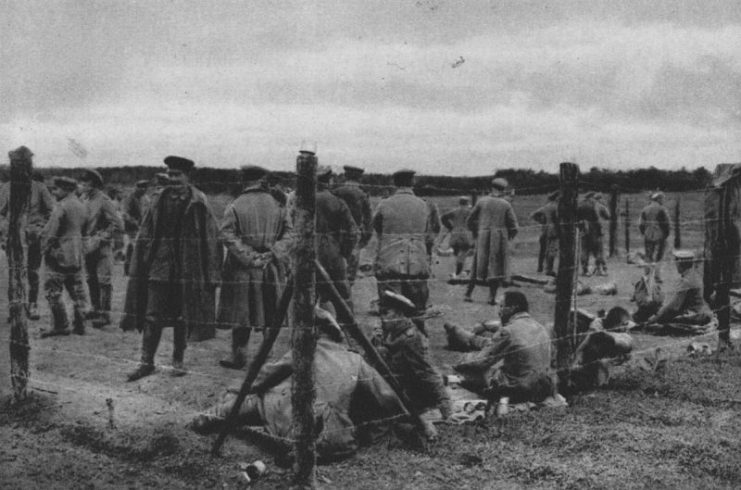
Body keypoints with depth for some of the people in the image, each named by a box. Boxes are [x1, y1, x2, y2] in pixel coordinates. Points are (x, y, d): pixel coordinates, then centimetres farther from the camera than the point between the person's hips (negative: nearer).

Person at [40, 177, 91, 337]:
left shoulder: (61, 206, -14)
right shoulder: (82, 206, 11)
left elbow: (50, 232, -17)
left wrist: (46, 249, -4)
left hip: (60, 255, -8)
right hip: (77, 256, 8)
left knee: (53, 291, 0)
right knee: (78, 291, 11)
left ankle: (60, 326, 0)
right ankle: (80, 325, 14)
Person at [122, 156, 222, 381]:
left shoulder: (199, 204, -3)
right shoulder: (159, 200, 5)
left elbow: (210, 240, -2)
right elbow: (144, 236, 8)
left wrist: (211, 275, -5)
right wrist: (139, 267, 3)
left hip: (187, 268, -2)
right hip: (159, 265, 2)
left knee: (182, 318, 7)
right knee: (152, 316, 1)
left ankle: (178, 361, 20)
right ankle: (146, 362, 9)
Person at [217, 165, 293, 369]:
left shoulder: (234, 206, -2)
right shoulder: (277, 205, 5)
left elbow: (227, 236, -12)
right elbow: (288, 235, 0)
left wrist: (249, 257, -13)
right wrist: (273, 254, -7)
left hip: (242, 269, -2)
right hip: (272, 269, 2)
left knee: (241, 315, 4)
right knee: (272, 316, 9)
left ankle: (239, 356, 7)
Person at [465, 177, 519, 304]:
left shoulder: (481, 201, 2)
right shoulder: (506, 205, -1)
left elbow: (470, 221, 6)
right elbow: (513, 227, -1)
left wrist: (475, 233, 21)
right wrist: (508, 238, 17)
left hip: (482, 238, 2)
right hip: (500, 239, -2)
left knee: (478, 265, 14)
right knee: (497, 267, 6)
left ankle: (468, 294, 12)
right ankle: (492, 296, -1)